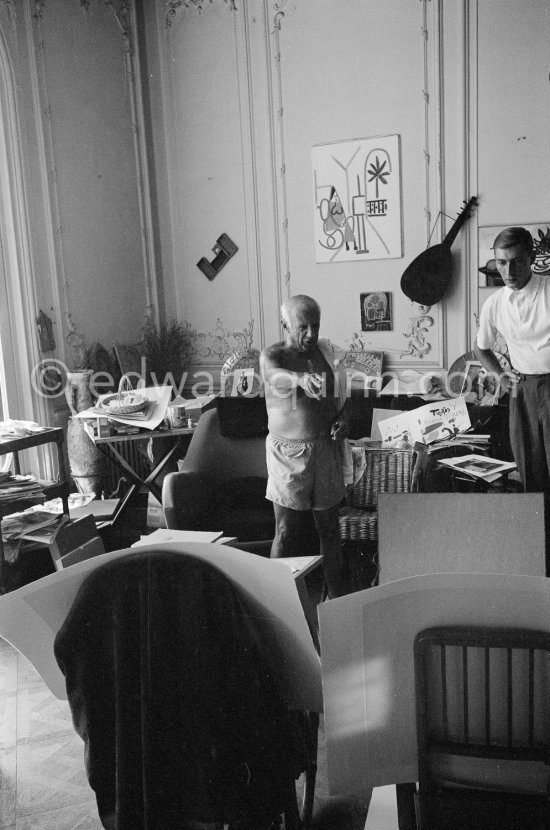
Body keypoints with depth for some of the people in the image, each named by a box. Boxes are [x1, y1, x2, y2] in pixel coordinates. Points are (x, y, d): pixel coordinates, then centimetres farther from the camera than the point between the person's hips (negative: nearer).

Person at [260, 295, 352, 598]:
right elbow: (275, 376, -34)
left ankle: (335, 594, 26)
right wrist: (300, 378, -56)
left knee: (330, 527, 13)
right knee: (286, 532, 1)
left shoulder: (327, 351, 6)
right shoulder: (272, 355, -9)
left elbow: (341, 395, 19)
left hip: (326, 448, 4)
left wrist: (342, 419, -2)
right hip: (288, 452, -4)